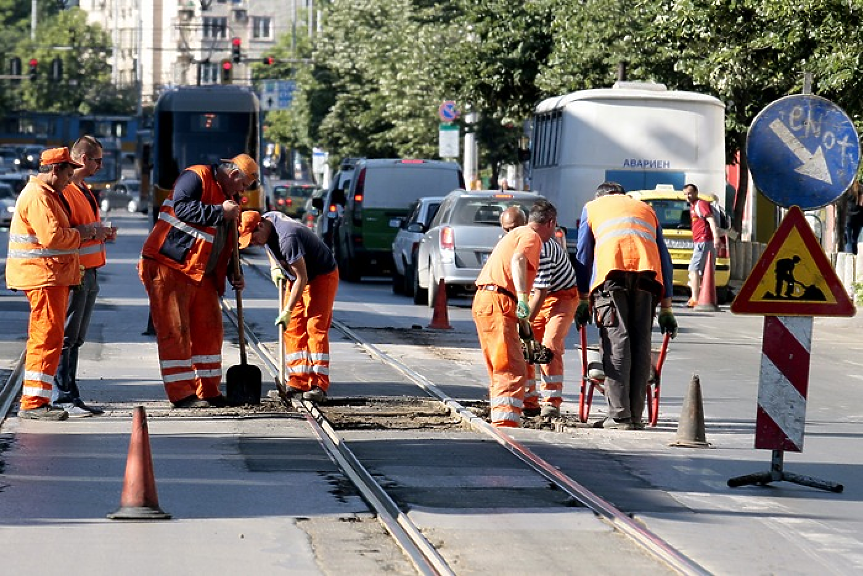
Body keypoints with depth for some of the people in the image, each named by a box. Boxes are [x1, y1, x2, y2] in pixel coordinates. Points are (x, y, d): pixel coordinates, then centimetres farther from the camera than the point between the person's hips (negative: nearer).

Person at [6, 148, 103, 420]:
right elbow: (52, 237, -24)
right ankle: (33, 403, -11)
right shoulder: (38, 197, -14)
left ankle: (36, 401, 17)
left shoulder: (46, 194, 21)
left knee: (48, 337, 13)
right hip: (43, 275, -11)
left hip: (52, 276, 11)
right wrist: (80, 233, -9)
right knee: (47, 337, -11)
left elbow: (57, 234, 26)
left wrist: (89, 234, 14)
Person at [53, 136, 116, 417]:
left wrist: (102, 233, 13)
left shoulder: (84, 190, 20)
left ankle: (70, 397, 16)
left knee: (75, 339, 12)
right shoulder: (62, 190, -12)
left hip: (89, 273, 10)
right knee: (65, 338, -7)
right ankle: (62, 398, -6)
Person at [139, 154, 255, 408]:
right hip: (168, 266, -9)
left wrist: (233, 273, 11)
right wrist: (220, 212, -21)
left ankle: (208, 391, 16)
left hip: (200, 273, 9)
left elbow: (225, 242, 24)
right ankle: (181, 394, -5)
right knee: (175, 331, -7)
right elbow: (182, 208, -26)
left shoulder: (227, 196, 19)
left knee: (209, 329, 8)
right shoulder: (196, 177, -9)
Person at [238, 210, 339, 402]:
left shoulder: (287, 238, -34)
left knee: (315, 327, -17)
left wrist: (288, 311, -31)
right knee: (293, 329, 2)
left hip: (322, 276, -9)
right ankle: (299, 382, 3)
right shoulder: (269, 217, -6)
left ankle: (319, 386, -21)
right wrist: (274, 267, -2)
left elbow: (302, 277, -32)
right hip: (298, 278, 9)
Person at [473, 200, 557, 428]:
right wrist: (522, 297, -36)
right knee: (513, 372, -16)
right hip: (498, 302, -10)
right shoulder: (531, 236, -3)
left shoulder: (516, 233, 28)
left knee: (500, 371, 19)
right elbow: (518, 260, -23)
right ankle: (506, 422, -28)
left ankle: (499, 421, 25)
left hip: (484, 300, 10)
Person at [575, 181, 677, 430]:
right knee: (641, 342, 4)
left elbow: (583, 255, 21)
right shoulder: (646, 209, 35)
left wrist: (583, 300, 24)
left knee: (616, 340, -6)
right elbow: (665, 260, 29)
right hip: (647, 271, 2)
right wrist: (666, 309, 29)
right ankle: (636, 416, 2)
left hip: (611, 270, -2)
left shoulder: (592, 207, 29)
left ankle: (619, 415, -12)